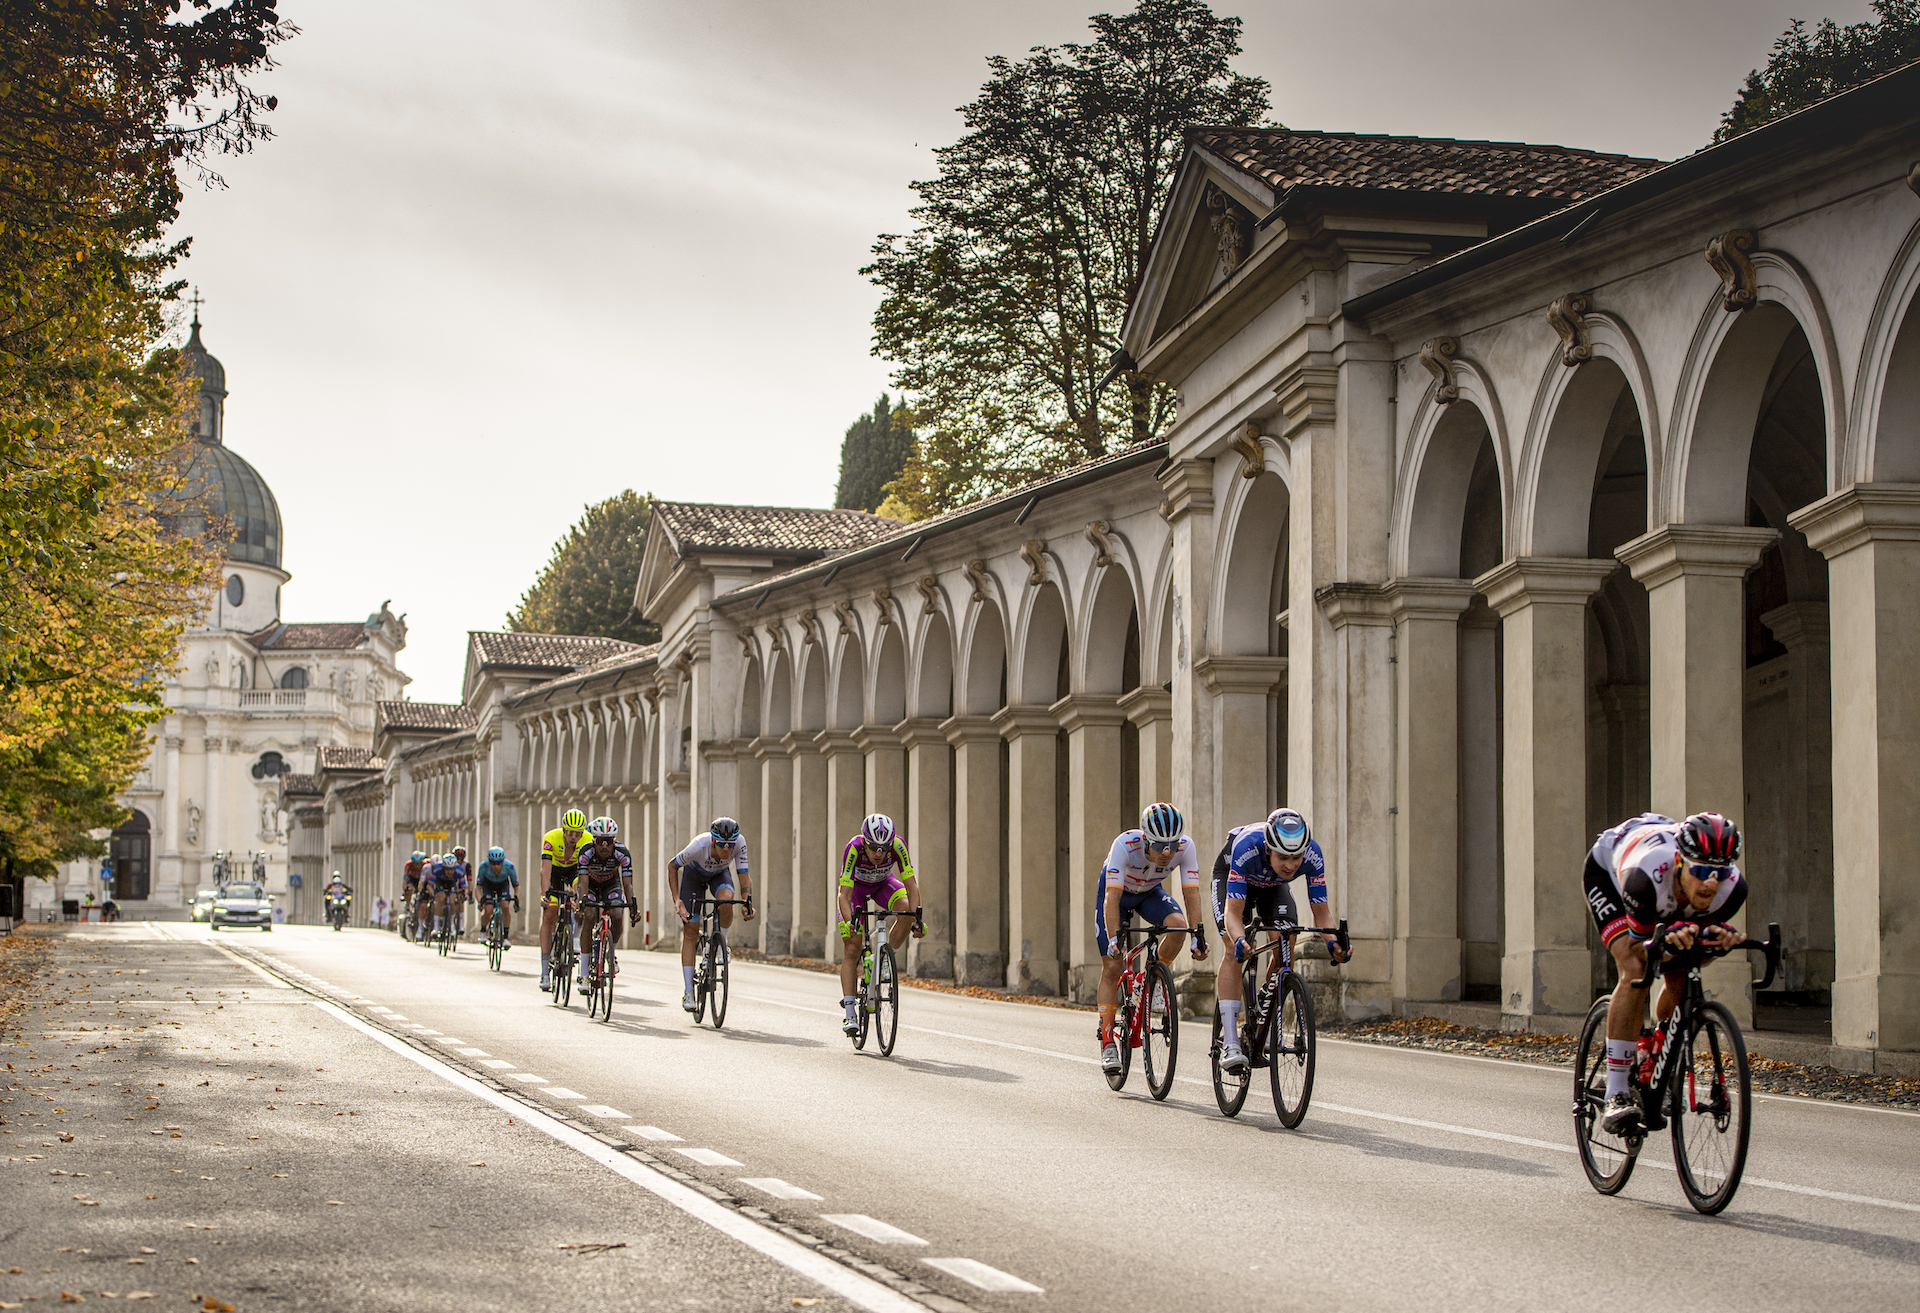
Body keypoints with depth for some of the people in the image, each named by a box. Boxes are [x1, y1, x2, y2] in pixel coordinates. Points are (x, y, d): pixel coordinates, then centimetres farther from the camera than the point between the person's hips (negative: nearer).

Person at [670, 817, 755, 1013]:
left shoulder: (740, 843, -35)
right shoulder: (699, 846, -39)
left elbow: (744, 876, -27)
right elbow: (672, 865, -21)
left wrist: (747, 902, -43)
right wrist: (676, 898, -26)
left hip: (720, 874, 1)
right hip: (694, 873, -1)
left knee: (726, 898, -35)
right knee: (690, 931, -9)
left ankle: (722, 941, -6)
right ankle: (688, 992, -5)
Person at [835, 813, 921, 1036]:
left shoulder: (898, 846, -34)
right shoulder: (854, 849, -38)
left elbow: (911, 884, -34)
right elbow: (844, 894, -39)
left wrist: (917, 918, -47)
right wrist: (848, 922, -54)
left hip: (883, 884, 2)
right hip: (856, 886, -2)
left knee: (906, 910, -30)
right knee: (852, 949, -12)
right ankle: (849, 1012, -10)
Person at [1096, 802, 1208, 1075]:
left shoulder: (1186, 848, -31)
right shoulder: (1125, 845, -39)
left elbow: (1192, 894, -32)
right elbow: (1112, 897, -42)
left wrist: (1198, 935, -43)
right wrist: (1114, 938, -52)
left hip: (1150, 892, 2)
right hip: (1117, 891, -2)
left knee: (1178, 924, -29)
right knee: (1112, 967, -10)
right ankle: (1107, 1042, -2)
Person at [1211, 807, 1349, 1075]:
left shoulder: (1312, 855, -35)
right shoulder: (1247, 847, -43)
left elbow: (1320, 909, -28)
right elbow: (1233, 909, -42)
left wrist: (1332, 941, -46)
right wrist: (1240, 939, -61)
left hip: (1273, 886, 3)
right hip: (1230, 875, -3)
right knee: (1234, 951, -21)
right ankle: (1229, 1041, -24)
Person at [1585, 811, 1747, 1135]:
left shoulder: (1732, 887, -33)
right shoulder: (1647, 876, -45)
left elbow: (1700, 953, -17)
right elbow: (1640, 948, -30)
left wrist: (1720, 938, -40)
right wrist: (1672, 941, -52)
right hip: (1608, 870, -4)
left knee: (1680, 981, -8)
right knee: (1635, 971, -25)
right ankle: (1615, 1096, -24)